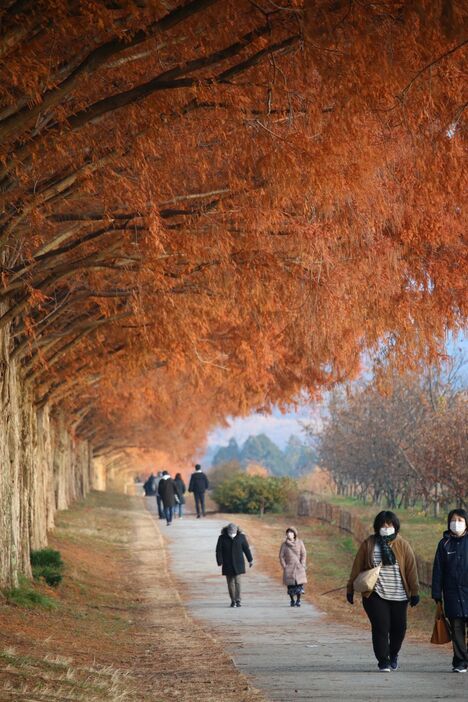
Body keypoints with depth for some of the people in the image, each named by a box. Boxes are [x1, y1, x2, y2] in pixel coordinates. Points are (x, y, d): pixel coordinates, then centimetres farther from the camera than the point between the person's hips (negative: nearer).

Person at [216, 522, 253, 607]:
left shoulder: (241, 537, -4)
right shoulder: (222, 538, -6)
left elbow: (246, 548, 5)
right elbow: (218, 551, -6)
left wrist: (250, 560, 11)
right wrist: (220, 562, -15)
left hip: (238, 564, -1)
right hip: (227, 565, 1)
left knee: (237, 581, -10)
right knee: (230, 582, 4)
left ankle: (238, 601, -6)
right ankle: (233, 601, 14)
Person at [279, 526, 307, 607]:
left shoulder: (300, 543, 0)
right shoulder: (284, 544, 0)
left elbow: (303, 555, 1)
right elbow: (281, 556, 3)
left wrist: (302, 566, -6)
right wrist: (284, 567, -4)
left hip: (299, 567, 0)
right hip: (289, 567, 0)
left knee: (299, 584, -5)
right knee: (290, 585, -1)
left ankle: (298, 601, 6)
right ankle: (292, 601, 12)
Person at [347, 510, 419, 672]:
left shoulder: (403, 545, 2)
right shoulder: (368, 544, 1)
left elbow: (411, 569, 3)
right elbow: (357, 567, 4)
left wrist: (414, 592, 2)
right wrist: (350, 589, 5)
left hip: (399, 596, 1)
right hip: (375, 595, -1)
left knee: (399, 628, 7)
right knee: (380, 627, -10)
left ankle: (393, 654, 33)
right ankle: (383, 661, -2)